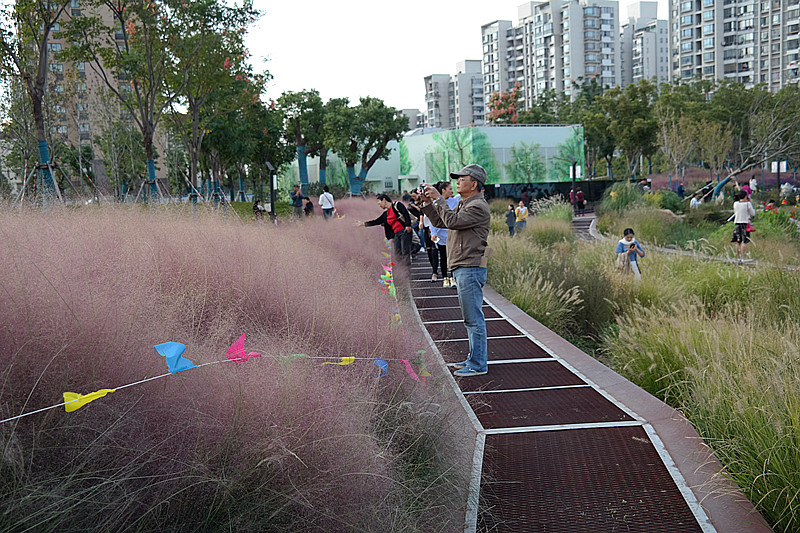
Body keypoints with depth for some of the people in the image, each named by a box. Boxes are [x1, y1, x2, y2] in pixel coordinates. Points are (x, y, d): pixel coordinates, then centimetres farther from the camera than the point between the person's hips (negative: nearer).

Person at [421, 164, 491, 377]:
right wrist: (428, 203, 10)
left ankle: (478, 365, -2)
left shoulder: (478, 207, -13)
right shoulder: (464, 204, 19)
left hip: (471, 268, -11)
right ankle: (475, 358, 25)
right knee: (470, 317, 16)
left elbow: (452, 221, -23)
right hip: (462, 269, 11)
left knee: (473, 317, -7)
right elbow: (441, 222, 22)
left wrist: (438, 199, -15)